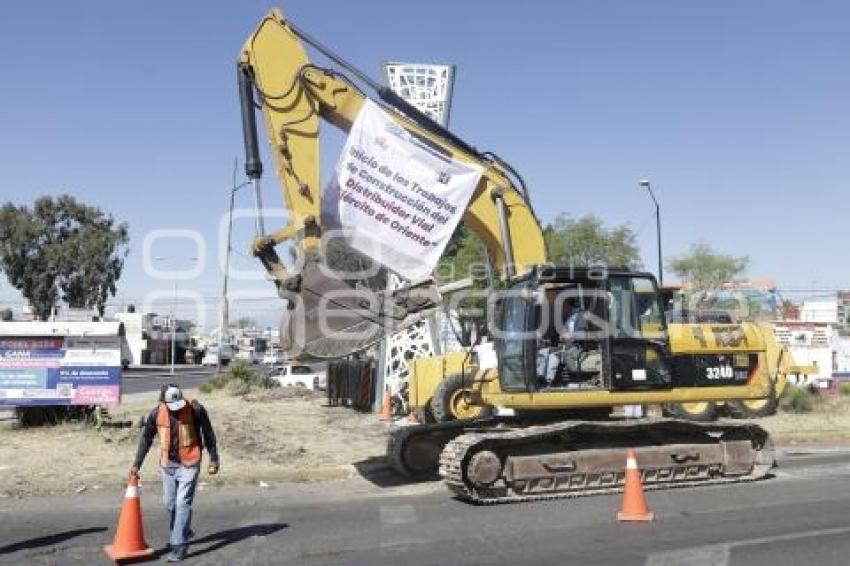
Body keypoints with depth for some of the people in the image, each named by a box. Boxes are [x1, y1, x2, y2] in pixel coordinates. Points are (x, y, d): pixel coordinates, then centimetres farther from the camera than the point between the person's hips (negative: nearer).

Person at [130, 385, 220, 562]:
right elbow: (145, 440, 3)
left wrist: (213, 459, -2)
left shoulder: (195, 409, -16)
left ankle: (180, 544, -5)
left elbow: (208, 434, -5)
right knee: (169, 502, 14)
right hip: (168, 464, 4)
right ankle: (183, 532, 37)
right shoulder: (156, 413, -8)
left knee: (183, 502, -10)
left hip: (189, 464, -4)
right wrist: (136, 464, 2)